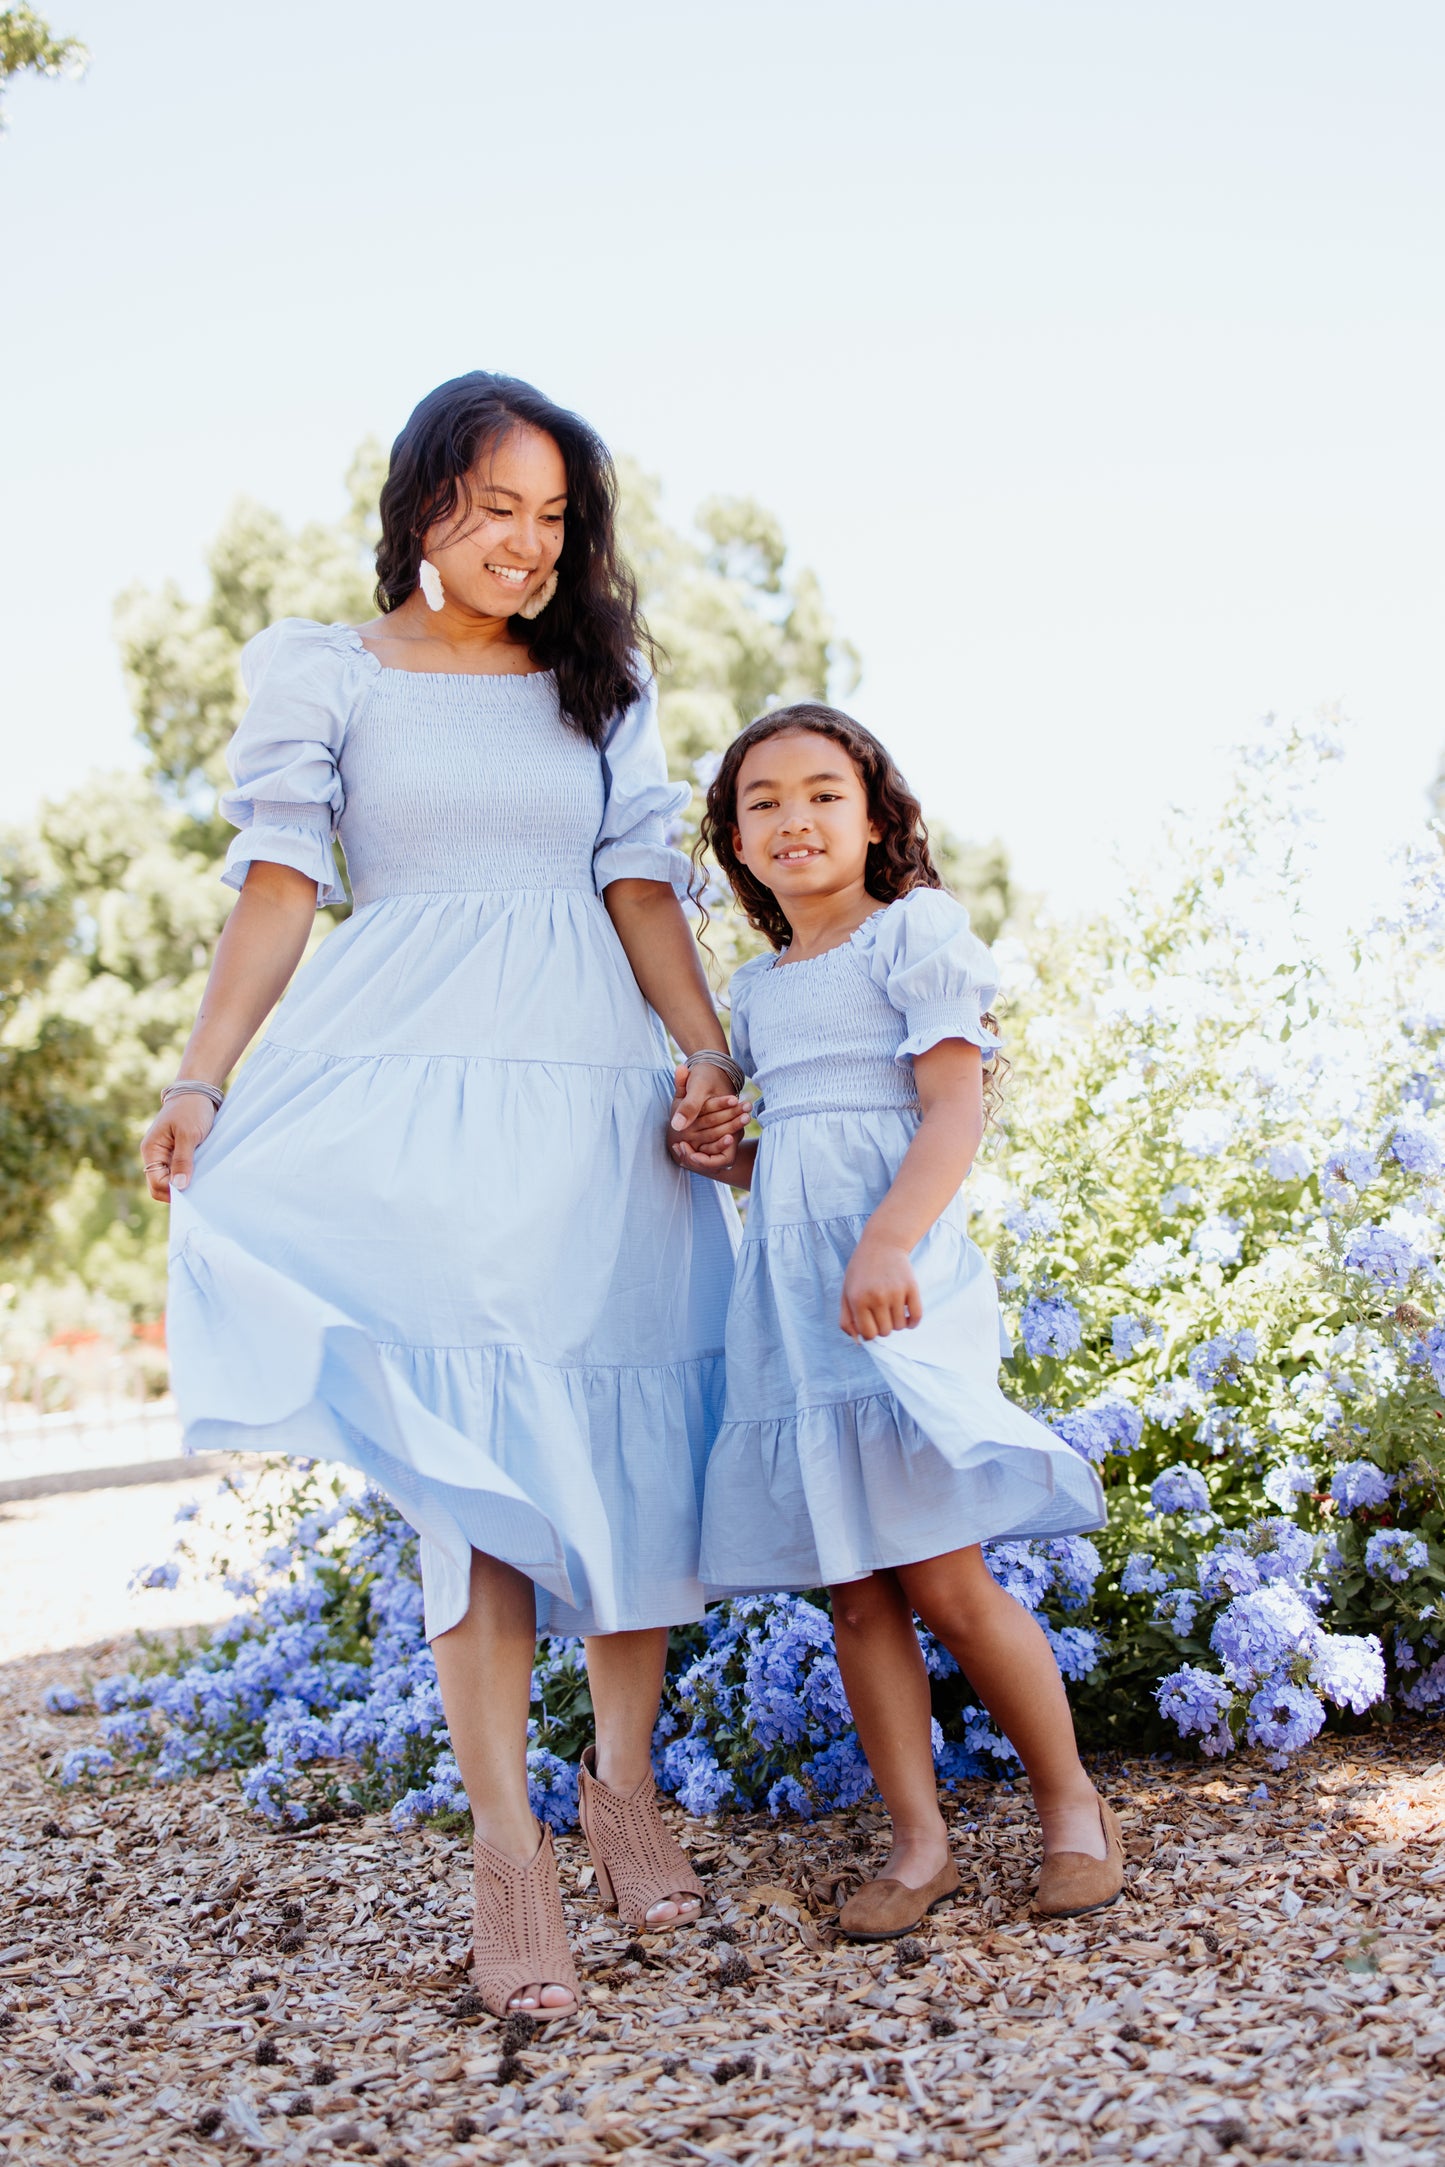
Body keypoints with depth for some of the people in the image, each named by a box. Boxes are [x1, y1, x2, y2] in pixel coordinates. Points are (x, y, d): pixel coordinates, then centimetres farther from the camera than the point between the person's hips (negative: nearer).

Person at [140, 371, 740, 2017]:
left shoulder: (597, 687, 17)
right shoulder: (328, 677, 9)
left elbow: (641, 883, 9)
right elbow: (278, 891, 2)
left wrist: (706, 1049, -6)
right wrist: (201, 1081, -10)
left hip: (598, 1091, 3)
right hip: (418, 1083, -3)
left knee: (629, 1434, 0)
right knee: (472, 1443, -9)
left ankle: (623, 1777, 16)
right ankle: (507, 1851, -4)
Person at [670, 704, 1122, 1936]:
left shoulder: (913, 932, 0)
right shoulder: (756, 988, 20)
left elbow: (956, 1113, -11)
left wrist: (887, 1240, -26)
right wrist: (725, 1157, 5)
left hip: (897, 1286, -6)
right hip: (788, 1292, 6)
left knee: (944, 1581, -6)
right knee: (856, 1593, 6)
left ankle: (1072, 1803, 14)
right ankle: (919, 1843, 15)